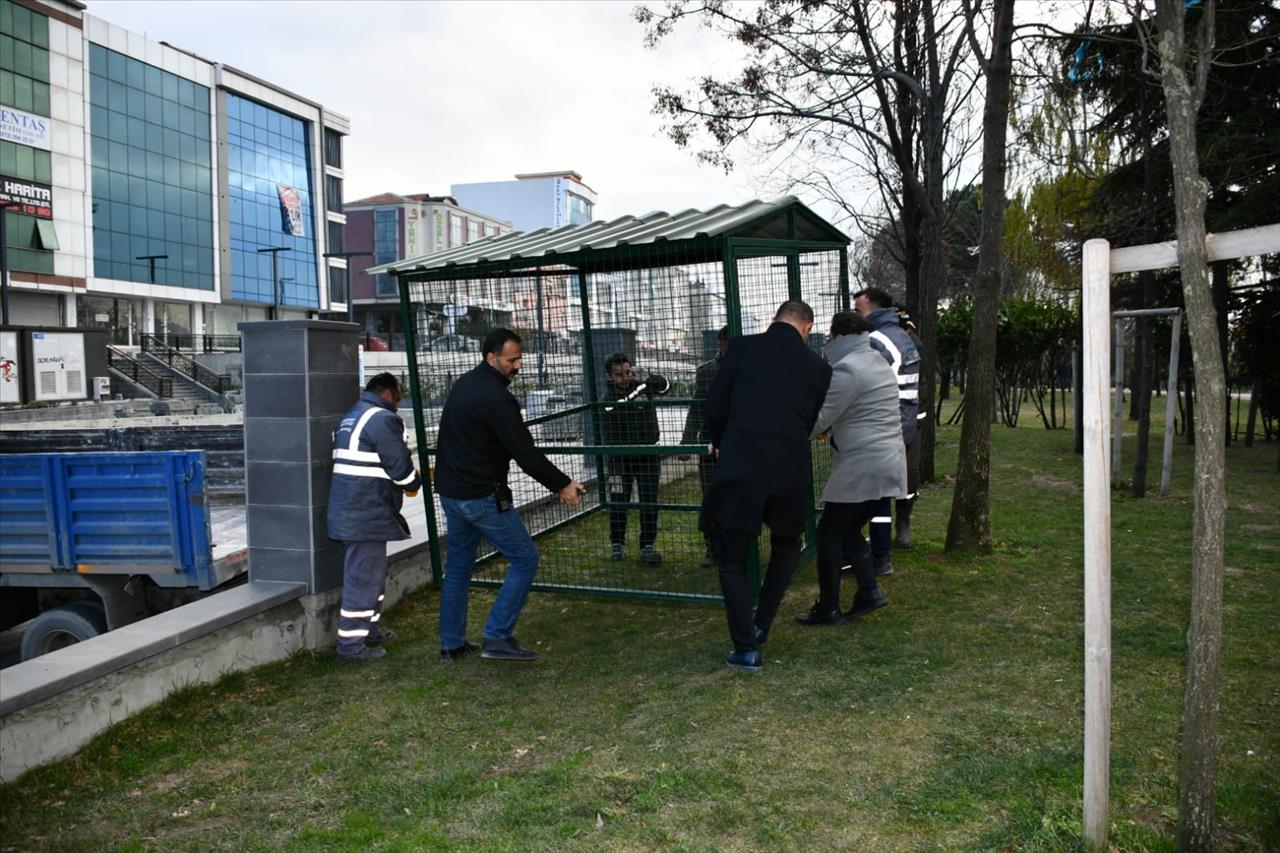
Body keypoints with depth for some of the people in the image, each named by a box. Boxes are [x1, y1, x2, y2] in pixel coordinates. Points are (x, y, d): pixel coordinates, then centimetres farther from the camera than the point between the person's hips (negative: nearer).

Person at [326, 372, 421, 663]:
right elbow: (399, 465, -16)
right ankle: (351, 645, 1)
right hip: (366, 514, -11)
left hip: (351, 510, 11)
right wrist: (414, 483, 4)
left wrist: (407, 480, 16)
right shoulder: (383, 419, -15)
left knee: (369, 573, 21)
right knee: (364, 577, -4)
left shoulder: (351, 417, 19)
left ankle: (370, 630, 33)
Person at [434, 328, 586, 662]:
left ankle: (451, 644, 24)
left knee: (457, 567, 17)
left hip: (450, 492, 9)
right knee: (525, 559, 1)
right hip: (482, 497, -9)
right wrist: (562, 484, -13)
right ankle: (497, 638, 0)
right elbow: (525, 454, -22)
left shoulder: (463, 384, 10)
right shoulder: (496, 398, -19)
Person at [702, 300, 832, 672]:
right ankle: (760, 626, 25)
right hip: (790, 465, 2)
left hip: (739, 464, -2)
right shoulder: (818, 367, 9)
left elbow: (715, 407, 4)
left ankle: (747, 648, 7)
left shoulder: (742, 348, 3)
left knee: (733, 559, 11)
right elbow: (810, 421, 15)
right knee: (786, 546, 28)